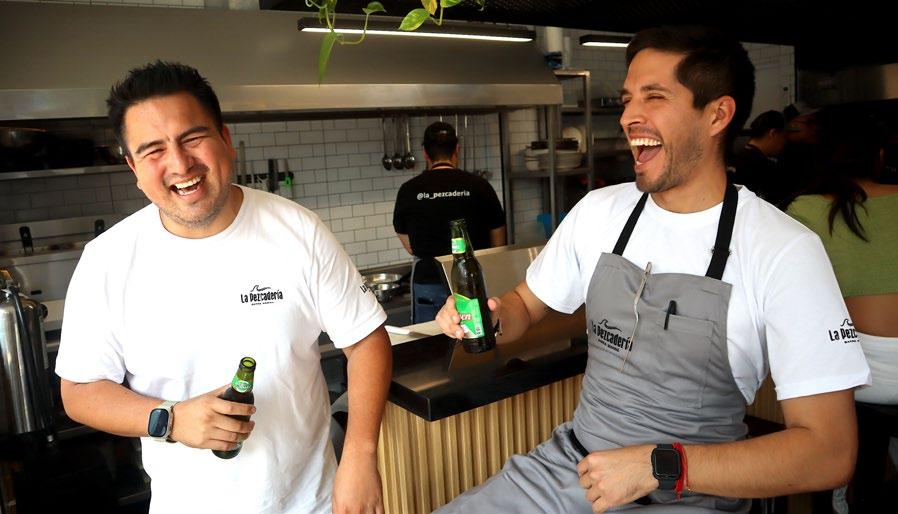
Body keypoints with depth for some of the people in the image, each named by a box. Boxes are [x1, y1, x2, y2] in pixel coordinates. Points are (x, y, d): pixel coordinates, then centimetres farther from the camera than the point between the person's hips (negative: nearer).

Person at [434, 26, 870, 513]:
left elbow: (830, 452, -15)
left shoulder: (783, 249, -15)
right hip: (571, 462, 3)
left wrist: (660, 465, -23)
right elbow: (525, 307, 11)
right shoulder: (598, 210, -1)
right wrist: (493, 318, -12)